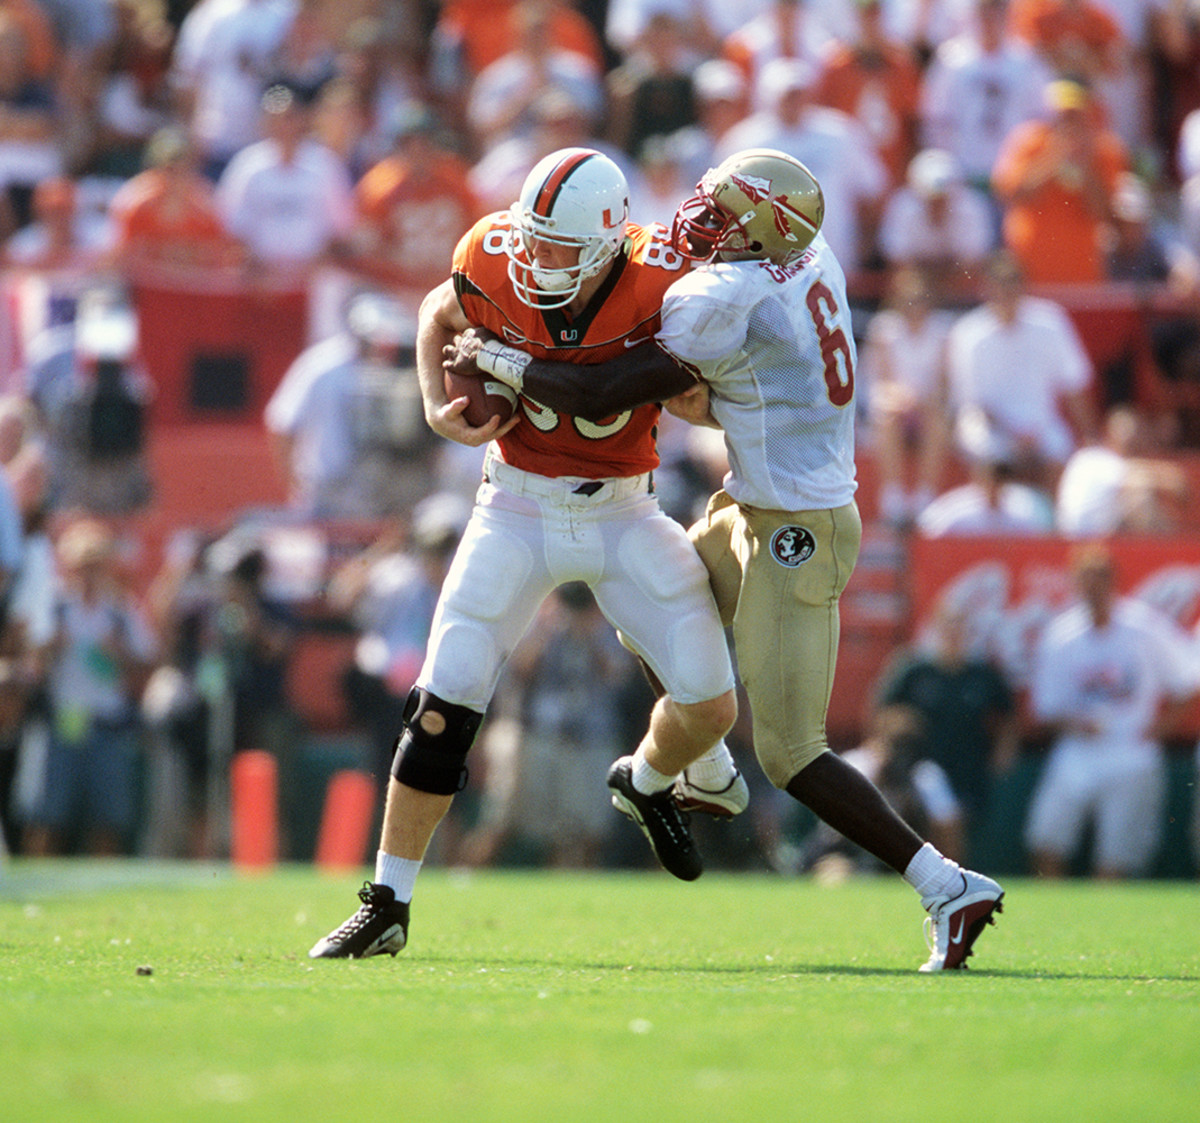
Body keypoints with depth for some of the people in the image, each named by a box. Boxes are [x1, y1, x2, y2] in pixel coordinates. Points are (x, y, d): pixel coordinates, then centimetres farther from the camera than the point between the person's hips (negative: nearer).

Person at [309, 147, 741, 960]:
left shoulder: (658, 286, -20)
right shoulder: (496, 267, -17)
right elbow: (439, 315, 8)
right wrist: (438, 406, -7)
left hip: (624, 515, 0)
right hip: (519, 511, 0)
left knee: (711, 707, -5)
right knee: (445, 704, -8)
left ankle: (648, 783, 32)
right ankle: (388, 907, 3)